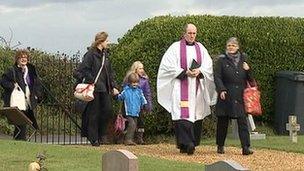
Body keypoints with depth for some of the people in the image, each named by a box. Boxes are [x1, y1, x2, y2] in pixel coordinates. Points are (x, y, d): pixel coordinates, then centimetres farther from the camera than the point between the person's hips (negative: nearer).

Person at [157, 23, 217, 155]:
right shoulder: (176, 47, 3)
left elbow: (208, 66, 9)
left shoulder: (201, 48, 15)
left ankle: (192, 143, 12)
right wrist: (185, 72, -14)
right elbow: (169, 65, -4)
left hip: (197, 88, 4)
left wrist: (199, 71, -12)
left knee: (196, 115, 3)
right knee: (183, 114, -16)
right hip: (181, 86, -4)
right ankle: (186, 143, -23)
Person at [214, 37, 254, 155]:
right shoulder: (222, 60, 3)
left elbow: (250, 79, 16)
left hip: (240, 97, 2)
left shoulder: (243, 60, 12)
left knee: (242, 121, -6)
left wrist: (248, 70, -5)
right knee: (222, 122, 6)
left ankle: (246, 147, -9)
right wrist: (221, 90, -17)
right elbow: (217, 77, -4)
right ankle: (220, 146, 19)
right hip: (226, 96, -2)